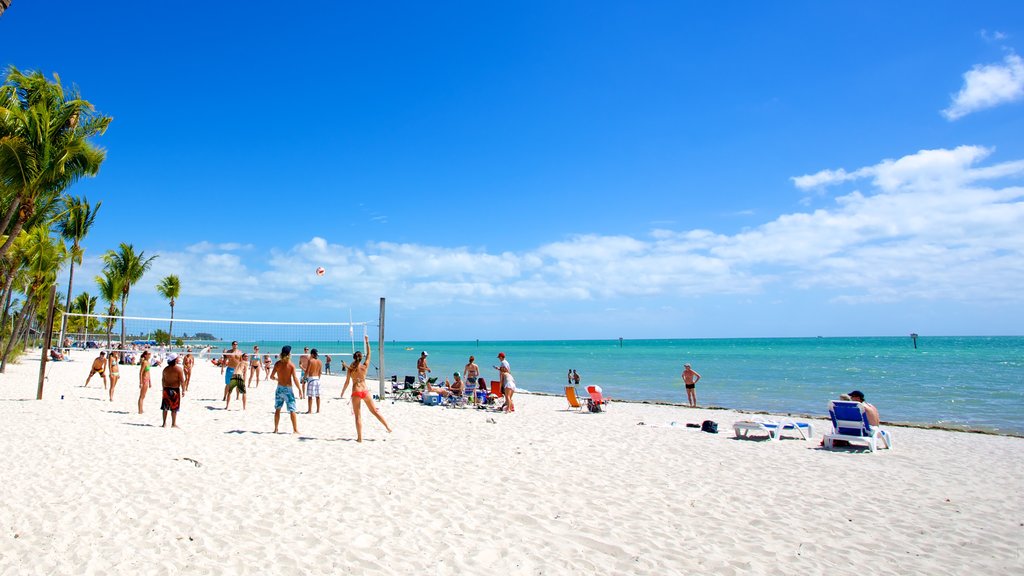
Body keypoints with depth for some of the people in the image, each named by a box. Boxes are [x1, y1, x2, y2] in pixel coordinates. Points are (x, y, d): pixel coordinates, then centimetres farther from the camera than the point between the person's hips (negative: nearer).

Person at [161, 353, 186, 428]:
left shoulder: (165, 369, 4)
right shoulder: (179, 369, -13)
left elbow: (163, 380, 10)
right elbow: (182, 381, -14)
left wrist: (164, 389, 20)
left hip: (166, 389, 5)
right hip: (175, 389, -5)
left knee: (165, 407, 13)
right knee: (174, 408, 3)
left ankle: (164, 423, 19)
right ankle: (173, 424, 9)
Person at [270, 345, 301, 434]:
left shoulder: (277, 364, -1)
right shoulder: (291, 365, -11)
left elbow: (271, 376, 4)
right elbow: (295, 379, -14)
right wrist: (300, 389, -7)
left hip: (279, 388, 4)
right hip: (288, 389, -4)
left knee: (277, 409, 15)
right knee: (292, 410, 0)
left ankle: (275, 429, 21)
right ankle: (295, 429, -1)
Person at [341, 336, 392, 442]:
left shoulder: (350, 369, -5)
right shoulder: (365, 366, -2)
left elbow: (347, 382, -1)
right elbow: (368, 354, 10)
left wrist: (342, 393, 12)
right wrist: (367, 342, 18)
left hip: (356, 392, -2)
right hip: (365, 391, 2)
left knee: (358, 416, 4)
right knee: (375, 411, 15)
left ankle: (359, 438, 3)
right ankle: (388, 427, 20)